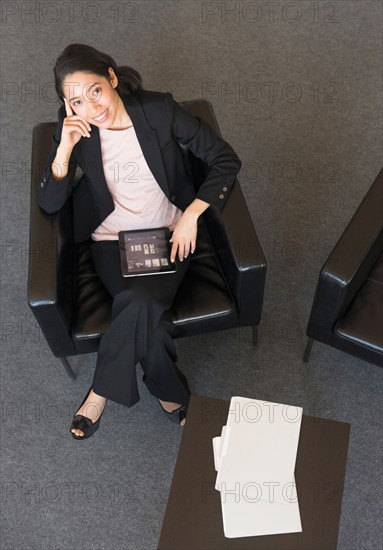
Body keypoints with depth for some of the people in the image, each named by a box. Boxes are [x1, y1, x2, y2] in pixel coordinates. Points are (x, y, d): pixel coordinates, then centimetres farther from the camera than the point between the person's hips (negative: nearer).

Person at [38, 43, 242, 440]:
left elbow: (225, 160, -7)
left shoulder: (160, 109, -13)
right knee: (145, 307, -28)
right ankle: (170, 392, -2)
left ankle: (102, 390, -2)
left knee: (139, 304, -29)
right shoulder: (74, 127, -7)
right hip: (111, 241, 1)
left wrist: (191, 215, -17)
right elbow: (49, 205, -7)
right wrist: (66, 148, -22)